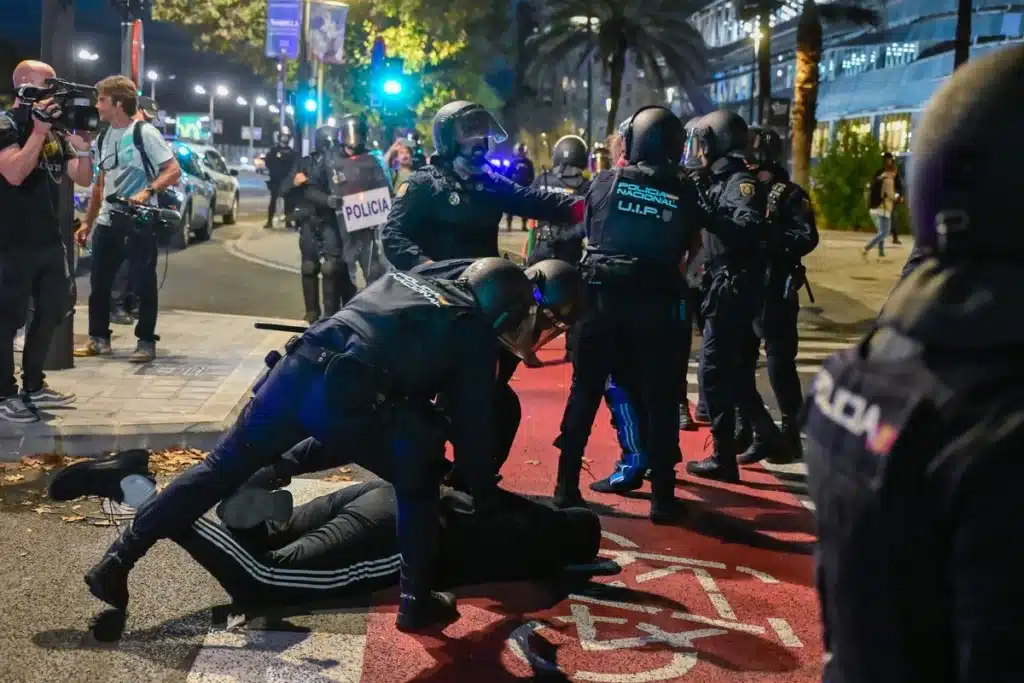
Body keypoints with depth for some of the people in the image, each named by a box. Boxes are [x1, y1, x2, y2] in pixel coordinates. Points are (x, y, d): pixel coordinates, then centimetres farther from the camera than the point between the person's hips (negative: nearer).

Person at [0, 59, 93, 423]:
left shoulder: (56, 129, 11)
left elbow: (82, 179, 9)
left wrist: (82, 143, -8)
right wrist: (39, 131, -25)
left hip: (49, 239, 8)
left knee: (52, 310, 14)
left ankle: (33, 386, 26)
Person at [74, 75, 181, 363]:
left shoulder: (144, 132, -9)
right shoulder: (104, 138, 14)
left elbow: (173, 170, -14)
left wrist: (147, 191, -29)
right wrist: (88, 222, 18)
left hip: (139, 221, -7)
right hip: (107, 221, 7)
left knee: (143, 283, -3)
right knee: (99, 282, 9)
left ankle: (146, 342, 5)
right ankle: (98, 339, 20)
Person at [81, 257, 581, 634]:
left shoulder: (406, 280, 32)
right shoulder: (477, 333, 16)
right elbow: (473, 423, 18)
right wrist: (485, 496, 32)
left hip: (295, 369, 5)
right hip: (348, 401, -5)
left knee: (221, 471, 14)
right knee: (419, 482, 19)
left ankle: (118, 560, 13)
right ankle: (417, 601, 20)